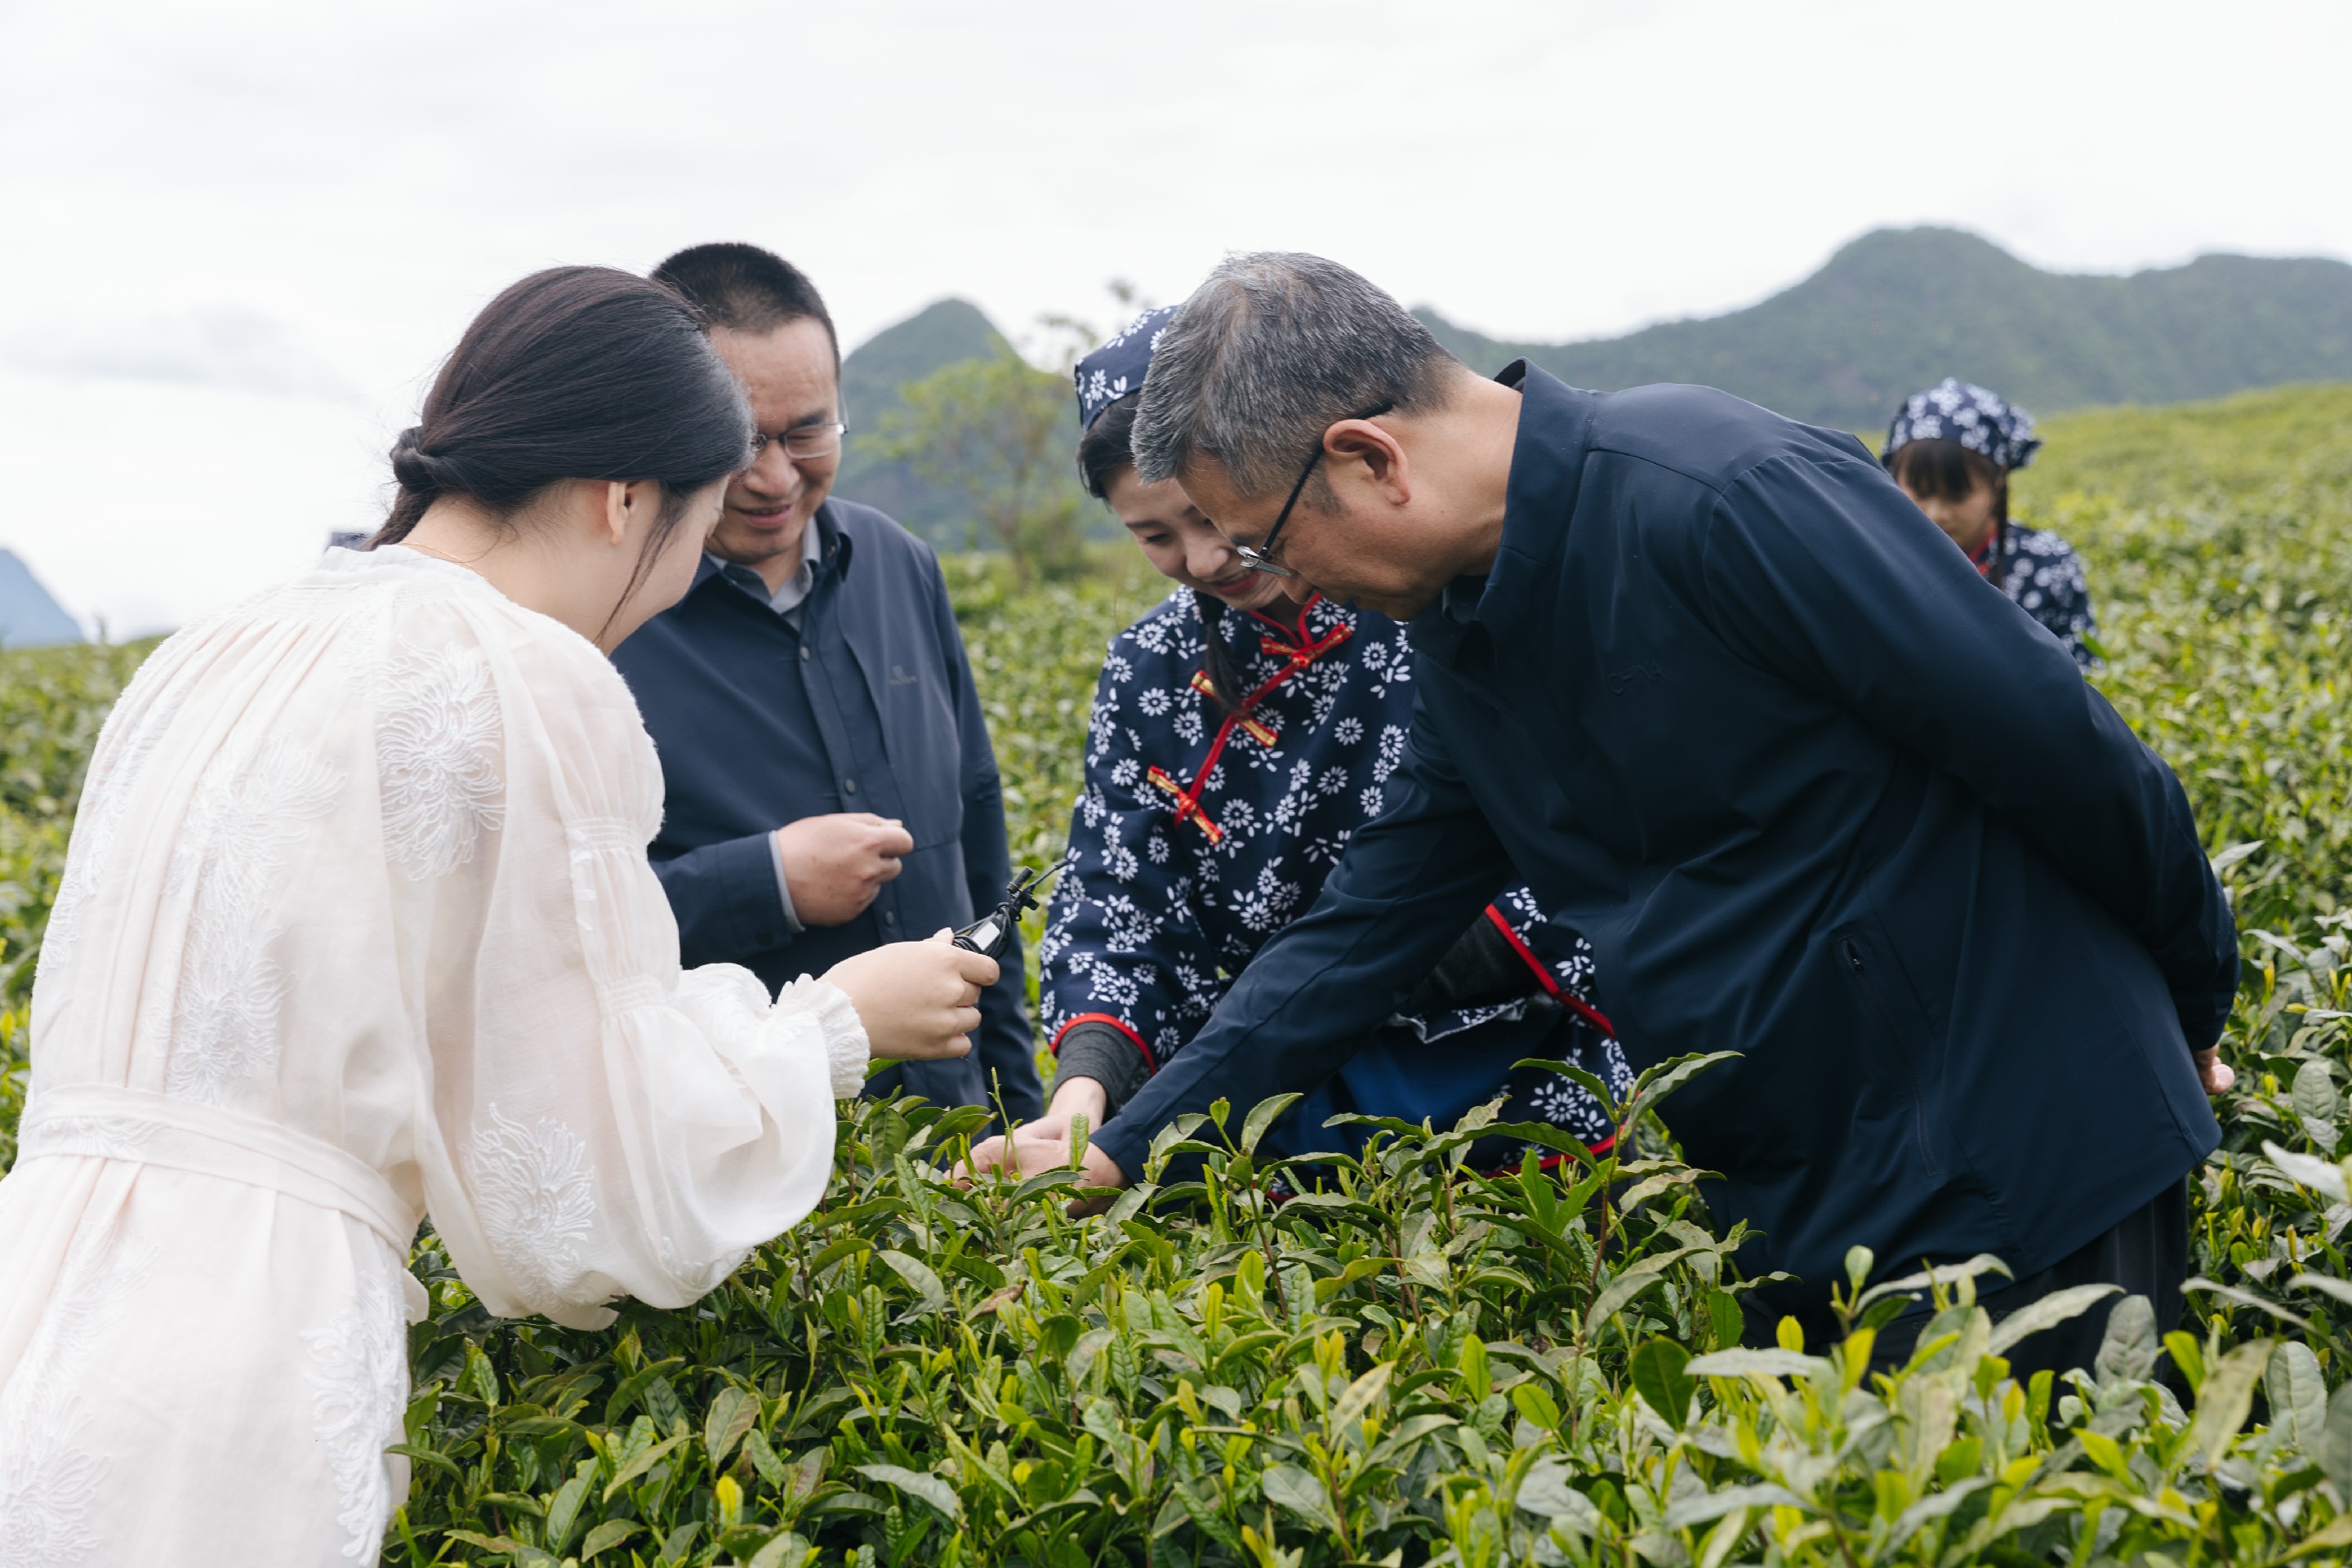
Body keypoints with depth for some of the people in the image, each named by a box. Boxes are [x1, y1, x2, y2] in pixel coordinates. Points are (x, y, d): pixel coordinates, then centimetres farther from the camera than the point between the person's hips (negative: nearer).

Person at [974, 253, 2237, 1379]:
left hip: (2028, 1187, -8)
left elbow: (2063, 750, -18)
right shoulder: (1459, 637, 4)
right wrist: (1124, 1149, 3)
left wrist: (2191, 1011, -3)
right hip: (1792, 1209, 8)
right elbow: (1364, 928, 9)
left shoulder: (1728, 502, -24)